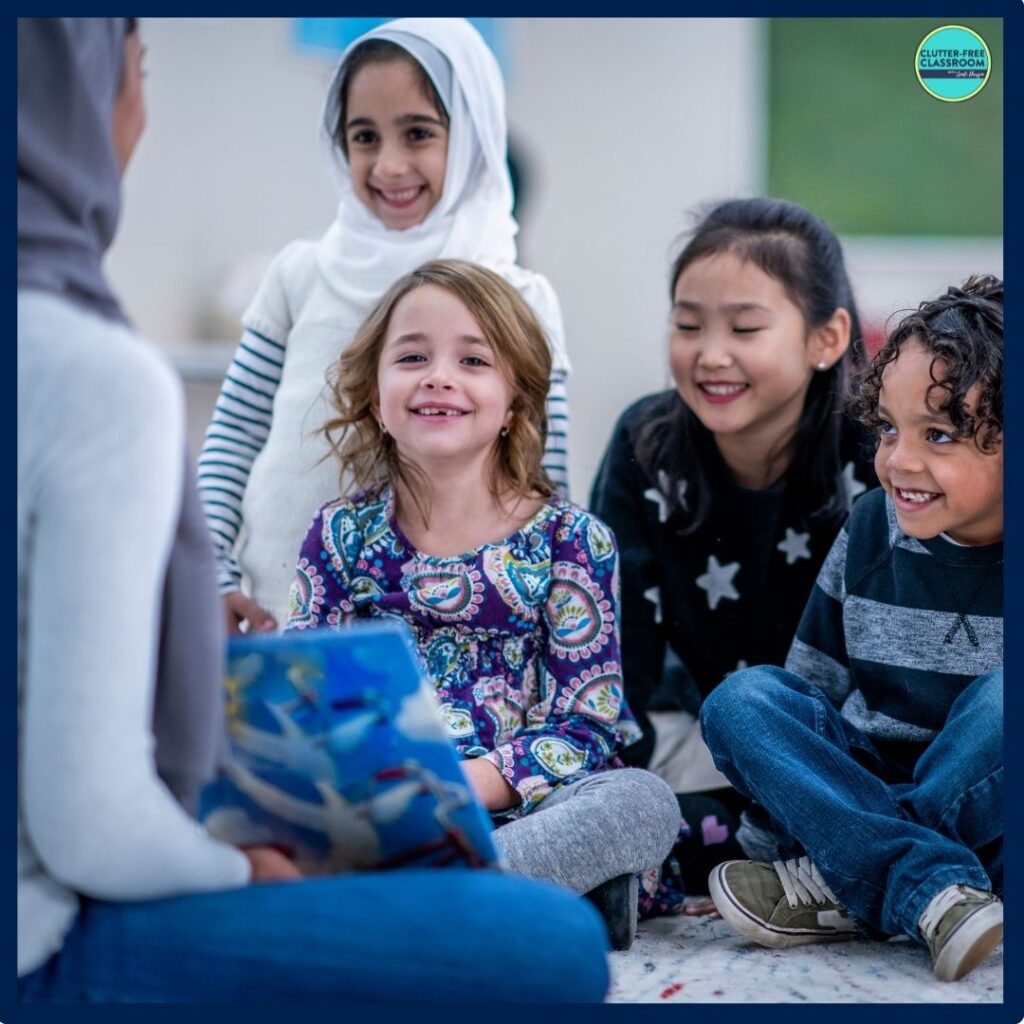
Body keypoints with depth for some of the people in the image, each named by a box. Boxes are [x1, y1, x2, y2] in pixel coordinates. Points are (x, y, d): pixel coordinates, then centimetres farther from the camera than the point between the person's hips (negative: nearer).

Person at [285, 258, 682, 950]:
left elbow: (588, 724, -3)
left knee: (645, 801, -31)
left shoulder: (570, 541, 4)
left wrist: (460, 787, -18)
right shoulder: (343, 536, 11)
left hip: (507, 808, -1)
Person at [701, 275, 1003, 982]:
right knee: (738, 702, -17)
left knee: (1004, 695, -32)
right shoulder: (872, 528, 2)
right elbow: (817, 681, 10)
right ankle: (935, 891, -33)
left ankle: (839, 892, -25)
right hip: (869, 791, 4)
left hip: (992, 812, -4)